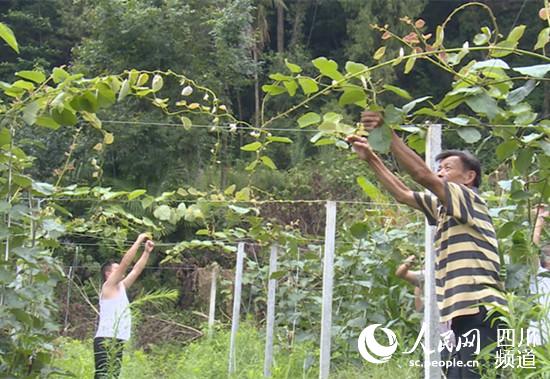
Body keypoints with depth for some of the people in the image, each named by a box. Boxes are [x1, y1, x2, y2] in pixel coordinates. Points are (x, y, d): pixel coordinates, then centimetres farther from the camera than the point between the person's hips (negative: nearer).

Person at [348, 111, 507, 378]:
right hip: (467, 317, 9)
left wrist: (387, 134, -16)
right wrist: (371, 158, 20)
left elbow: (422, 175, -15)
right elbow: (402, 194, 26)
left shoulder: (470, 199, -2)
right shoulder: (444, 209, 24)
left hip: (482, 314, -9)